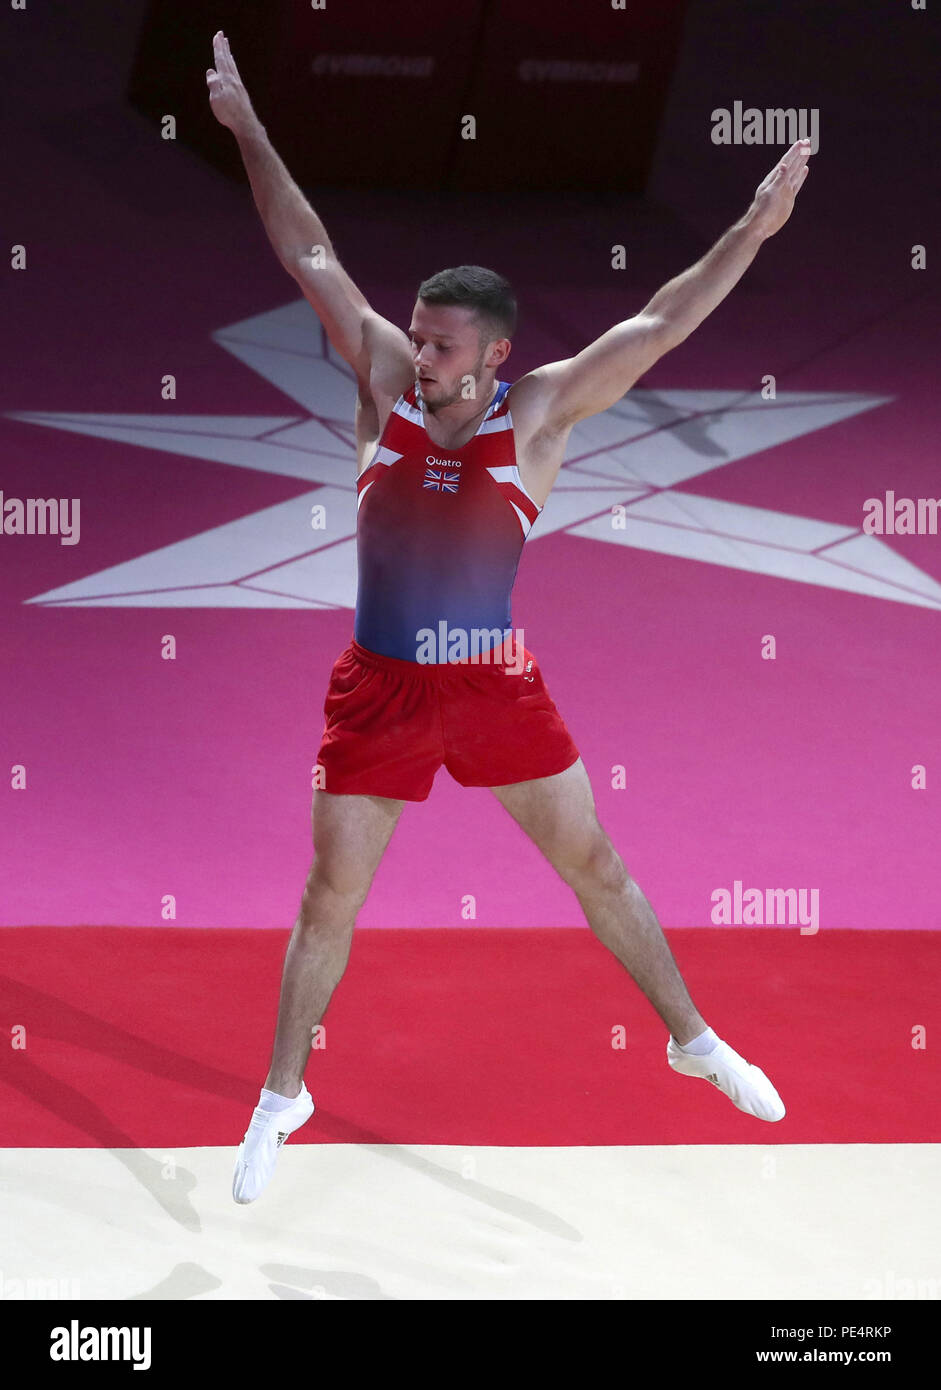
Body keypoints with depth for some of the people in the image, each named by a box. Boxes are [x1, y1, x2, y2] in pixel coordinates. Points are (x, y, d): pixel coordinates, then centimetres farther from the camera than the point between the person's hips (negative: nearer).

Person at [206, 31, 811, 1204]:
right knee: (330, 898, 5)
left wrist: (754, 230, -21)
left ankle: (693, 1041, 26)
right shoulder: (384, 380, -4)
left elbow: (657, 327, -13)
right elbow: (310, 257, 0)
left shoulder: (536, 412, -8)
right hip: (379, 687, 1)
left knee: (595, 864, 10)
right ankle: (282, 1096, 20)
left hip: (495, 682, -1)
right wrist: (245, 129, 2)